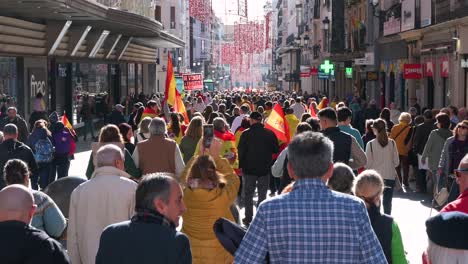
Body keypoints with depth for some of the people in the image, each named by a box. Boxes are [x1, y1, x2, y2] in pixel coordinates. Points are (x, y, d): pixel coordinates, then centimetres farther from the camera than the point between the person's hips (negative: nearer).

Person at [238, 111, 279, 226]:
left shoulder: (246, 134, -11)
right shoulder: (270, 133, -7)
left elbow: (241, 151, -8)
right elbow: (276, 150, 0)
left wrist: (240, 165, 2)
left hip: (249, 169, -1)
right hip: (264, 169, 1)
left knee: (248, 194, 11)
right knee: (262, 194, 11)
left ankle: (248, 218, 11)